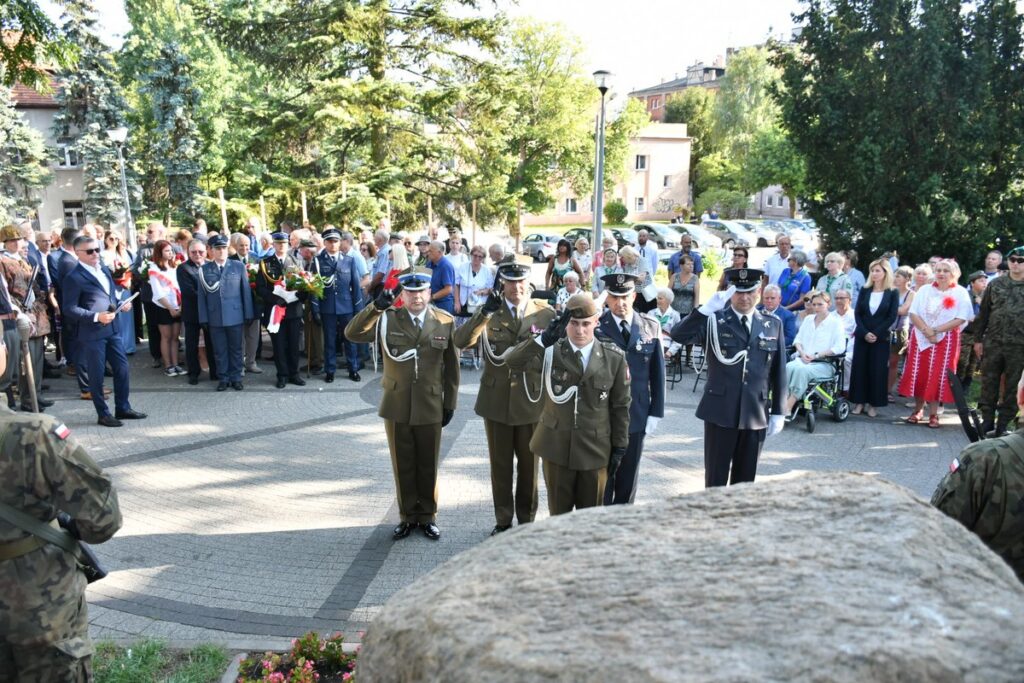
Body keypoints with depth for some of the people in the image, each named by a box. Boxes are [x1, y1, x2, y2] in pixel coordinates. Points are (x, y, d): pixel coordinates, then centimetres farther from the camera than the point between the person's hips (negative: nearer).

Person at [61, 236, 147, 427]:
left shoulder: (104, 270, 13)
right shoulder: (74, 278, -12)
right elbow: (69, 309, -15)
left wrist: (121, 305, 1)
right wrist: (96, 316, -23)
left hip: (112, 329, 7)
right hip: (92, 333, -7)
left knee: (122, 368, 11)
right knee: (96, 375, 4)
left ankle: (123, 408, 25)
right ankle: (103, 414, 15)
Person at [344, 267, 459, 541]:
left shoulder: (445, 321, -2)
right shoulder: (387, 319, -2)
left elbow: (451, 366, 3)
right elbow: (352, 333, -14)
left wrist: (450, 403, 3)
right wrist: (375, 307, -26)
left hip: (430, 407, 0)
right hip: (396, 407, 0)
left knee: (428, 466, 12)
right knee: (403, 466, 11)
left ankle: (428, 516, 28)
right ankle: (408, 516, 27)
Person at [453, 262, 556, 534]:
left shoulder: (545, 313, -3)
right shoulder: (488, 311, -1)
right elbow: (461, 341, -15)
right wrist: (485, 313, -26)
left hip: (531, 401, -1)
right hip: (496, 401, 1)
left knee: (528, 465, 12)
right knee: (500, 465, 12)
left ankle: (527, 520, 28)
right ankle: (503, 520, 27)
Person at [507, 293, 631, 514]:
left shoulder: (614, 358, -4)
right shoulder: (550, 351, -5)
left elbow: (621, 406, 2)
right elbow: (514, 362, -22)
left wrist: (620, 448, 1)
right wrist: (544, 338, -35)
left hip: (595, 450, 0)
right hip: (556, 447, 0)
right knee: (558, 513, 14)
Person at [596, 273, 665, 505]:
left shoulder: (651, 326, 1)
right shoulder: (596, 326, -7)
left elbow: (657, 372, 4)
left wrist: (656, 411, 2)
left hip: (637, 415, 3)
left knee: (628, 477, 14)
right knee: (603, 476, 8)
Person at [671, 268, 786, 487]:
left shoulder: (773, 325, 8)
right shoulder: (714, 321, -3)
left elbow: (778, 372, 9)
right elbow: (678, 335, -18)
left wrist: (777, 412, 7)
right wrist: (707, 308, -27)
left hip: (756, 414, 3)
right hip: (720, 411, -3)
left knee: (745, 480, 13)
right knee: (715, 479, 6)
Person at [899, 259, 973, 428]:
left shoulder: (960, 293, 0)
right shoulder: (924, 290, 7)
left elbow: (961, 319, -9)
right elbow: (913, 314, 1)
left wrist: (936, 330, -16)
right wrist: (926, 331, -15)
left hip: (946, 340, -2)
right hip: (921, 338, 2)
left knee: (938, 375, -3)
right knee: (919, 374, 2)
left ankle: (933, 414, 5)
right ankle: (918, 410, 14)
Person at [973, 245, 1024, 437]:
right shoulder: (996, 284, 6)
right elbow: (983, 313, 8)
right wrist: (978, 339, 4)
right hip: (992, 343, 2)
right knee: (988, 383, 7)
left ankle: (1004, 423, 14)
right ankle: (987, 419, 17)